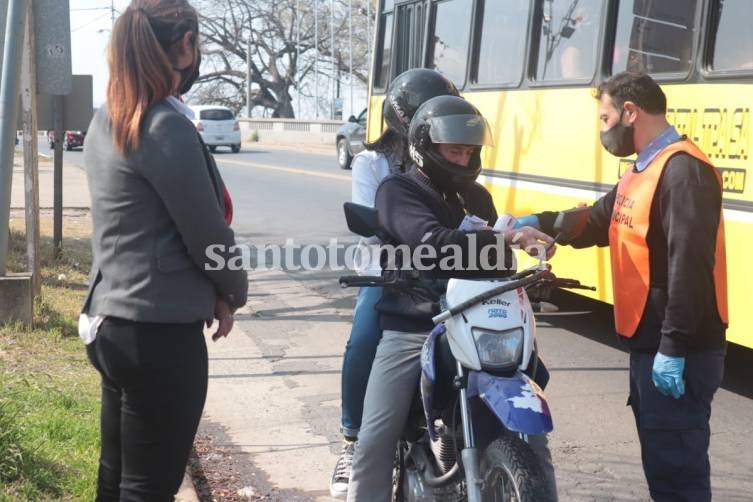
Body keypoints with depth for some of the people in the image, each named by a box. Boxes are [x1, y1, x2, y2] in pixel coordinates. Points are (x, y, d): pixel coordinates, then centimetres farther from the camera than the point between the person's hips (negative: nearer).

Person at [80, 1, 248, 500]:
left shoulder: (106, 122, 9)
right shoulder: (168, 127, -18)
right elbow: (207, 233, -14)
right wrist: (233, 293, 3)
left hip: (110, 323, 9)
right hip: (159, 335, -9)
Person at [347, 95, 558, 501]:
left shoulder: (476, 196, 18)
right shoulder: (397, 190, -2)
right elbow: (432, 242, -21)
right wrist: (506, 237, -29)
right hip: (411, 330, -4)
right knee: (375, 441, -12)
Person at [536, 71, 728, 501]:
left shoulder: (683, 169, -18)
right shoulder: (642, 172, 17)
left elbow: (690, 264, -25)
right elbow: (596, 224, 20)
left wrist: (674, 347, -27)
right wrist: (539, 224, 5)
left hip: (679, 353, -10)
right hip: (648, 345, 10)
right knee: (660, 464, 18)